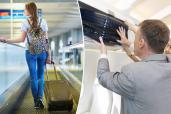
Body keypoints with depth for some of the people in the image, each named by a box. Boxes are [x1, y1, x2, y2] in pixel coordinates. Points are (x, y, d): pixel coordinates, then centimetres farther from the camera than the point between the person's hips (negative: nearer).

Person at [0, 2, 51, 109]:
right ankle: (40, 98, -5)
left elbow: (22, 39, -8)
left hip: (30, 52, -1)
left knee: (33, 77, 7)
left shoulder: (25, 23, -6)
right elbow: (46, 39, 0)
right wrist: (49, 54, 3)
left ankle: (36, 102, 10)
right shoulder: (43, 21, 1)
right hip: (42, 52, 1)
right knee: (41, 76, 12)